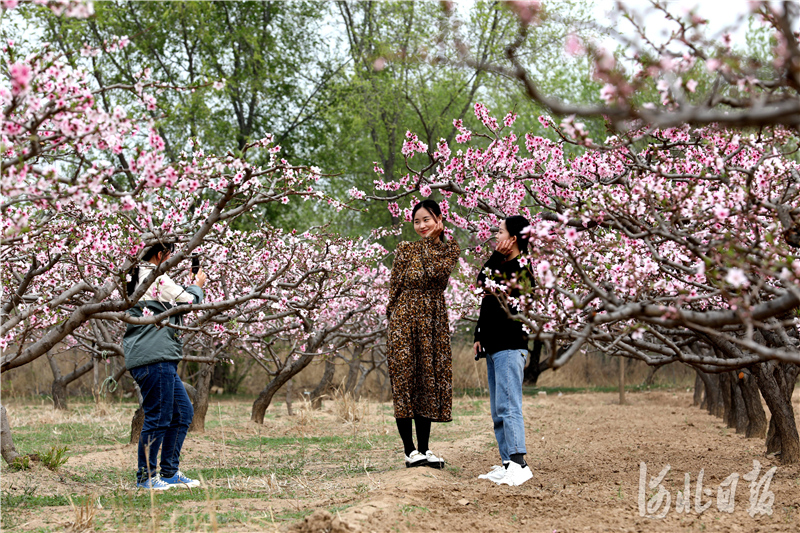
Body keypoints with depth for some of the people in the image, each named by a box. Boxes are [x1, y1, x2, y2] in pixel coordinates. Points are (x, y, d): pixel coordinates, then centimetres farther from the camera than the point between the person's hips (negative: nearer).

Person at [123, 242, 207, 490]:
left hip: (163, 360, 11)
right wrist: (197, 286, 17)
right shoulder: (156, 278, -11)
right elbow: (189, 301, -2)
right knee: (158, 418, -6)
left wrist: (190, 285, 24)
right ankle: (146, 477, 2)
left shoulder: (136, 278, 19)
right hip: (153, 357, -11)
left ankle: (170, 473, 20)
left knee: (183, 412, 15)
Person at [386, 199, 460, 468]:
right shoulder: (405, 250, 3)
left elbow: (437, 271, -13)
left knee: (429, 381, 5)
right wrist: (393, 318, 0)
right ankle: (410, 451, -2)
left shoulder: (450, 249, 6)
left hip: (434, 321, 2)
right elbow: (395, 287, 5)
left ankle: (424, 448, 12)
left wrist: (430, 240, -4)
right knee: (405, 379, -5)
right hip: (405, 318, -2)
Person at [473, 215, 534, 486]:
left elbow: (483, 280, -18)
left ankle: (519, 463, -19)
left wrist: (497, 255, -8)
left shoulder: (521, 269, -10)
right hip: (493, 346, 10)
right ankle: (508, 463, 11)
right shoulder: (503, 266, 18)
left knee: (508, 406, -16)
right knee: (498, 411, 9)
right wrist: (480, 337, 18)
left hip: (510, 346, -10)